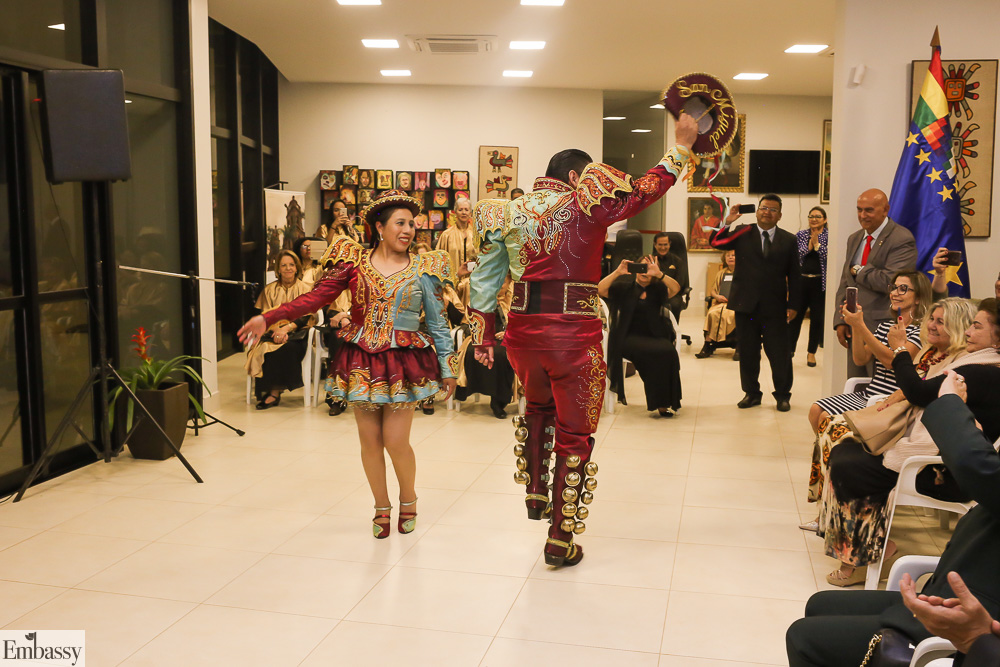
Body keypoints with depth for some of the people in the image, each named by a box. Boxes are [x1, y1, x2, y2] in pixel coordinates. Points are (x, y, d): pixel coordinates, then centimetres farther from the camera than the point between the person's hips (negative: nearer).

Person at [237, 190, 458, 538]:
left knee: (396, 441, -5)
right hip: (362, 359, 1)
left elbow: (437, 323, 6)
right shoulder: (355, 262, 1)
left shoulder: (422, 269, 2)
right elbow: (315, 297, -3)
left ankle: (408, 499, 24)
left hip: (403, 362, -1)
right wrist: (267, 318, -11)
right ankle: (381, 507, 26)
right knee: (370, 440, 6)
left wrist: (447, 367, 7)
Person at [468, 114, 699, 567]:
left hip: (524, 329, 5)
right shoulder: (585, 205, -6)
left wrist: (483, 338, 18)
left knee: (538, 406, 34)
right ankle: (561, 539, 15)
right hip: (574, 332, -5)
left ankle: (535, 493, 35)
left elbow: (485, 279, 11)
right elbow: (645, 191, -1)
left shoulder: (510, 213, 9)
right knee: (574, 434, 8)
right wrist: (681, 146, 12)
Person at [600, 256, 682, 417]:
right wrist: (617, 272, -19)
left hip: (654, 336, 2)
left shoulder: (658, 289, 13)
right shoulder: (624, 287, 9)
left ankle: (664, 403, -19)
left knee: (668, 351, -30)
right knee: (656, 352, -31)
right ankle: (658, 402, -17)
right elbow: (600, 290, -7)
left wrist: (659, 274, -22)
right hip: (629, 338, -2)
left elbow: (676, 288, -8)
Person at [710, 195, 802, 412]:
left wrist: (792, 304, 1)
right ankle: (751, 393, 24)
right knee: (747, 352, 9)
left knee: (779, 353, 2)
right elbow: (715, 242, -4)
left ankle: (783, 395, 18)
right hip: (746, 304, 1)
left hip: (775, 307, -1)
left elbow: (793, 275, 5)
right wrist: (728, 223, -17)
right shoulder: (742, 234, 5)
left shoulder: (788, 240, 5)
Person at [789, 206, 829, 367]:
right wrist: (809, 245, -12)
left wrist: (817, 244, -14)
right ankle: (790, 349, 12)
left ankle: (812, 352, 18)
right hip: (801, 281, 1)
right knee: (795, 316, 2)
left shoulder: (829, 237, 1)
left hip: (819, 283, -1)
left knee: (817, 318, 5)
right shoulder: (800, 235, 6)